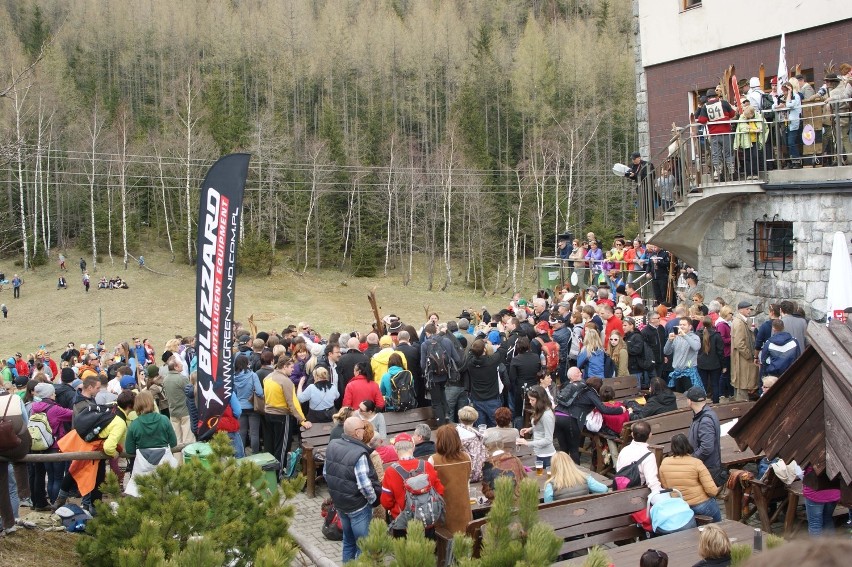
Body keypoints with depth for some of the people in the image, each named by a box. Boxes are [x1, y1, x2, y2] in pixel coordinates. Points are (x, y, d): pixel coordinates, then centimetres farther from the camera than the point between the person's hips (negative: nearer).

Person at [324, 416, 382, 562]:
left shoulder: (332, 445, -5)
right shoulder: (359, 453, -27)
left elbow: (325, 472, 6)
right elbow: (364, 484, -27)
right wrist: (373, 499, -8)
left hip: (339, 503, 7)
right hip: (358, 506, -7)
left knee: (348, 540, 24)